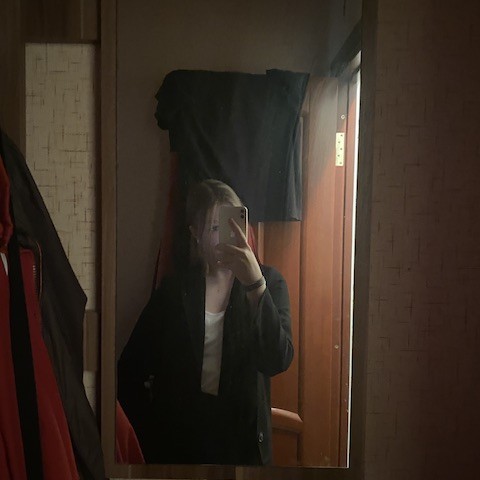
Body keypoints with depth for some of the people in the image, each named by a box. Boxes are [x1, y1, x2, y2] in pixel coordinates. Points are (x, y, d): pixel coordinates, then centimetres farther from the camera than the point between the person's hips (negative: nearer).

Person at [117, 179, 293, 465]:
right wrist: (150, 432, -4)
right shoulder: (175, 289, -3)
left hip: (242, 436, 0)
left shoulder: (269, 282, -5)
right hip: (178, 439, 1)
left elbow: (277, 361, -20)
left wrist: (256, 285, -30)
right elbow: (131, 370, 1)